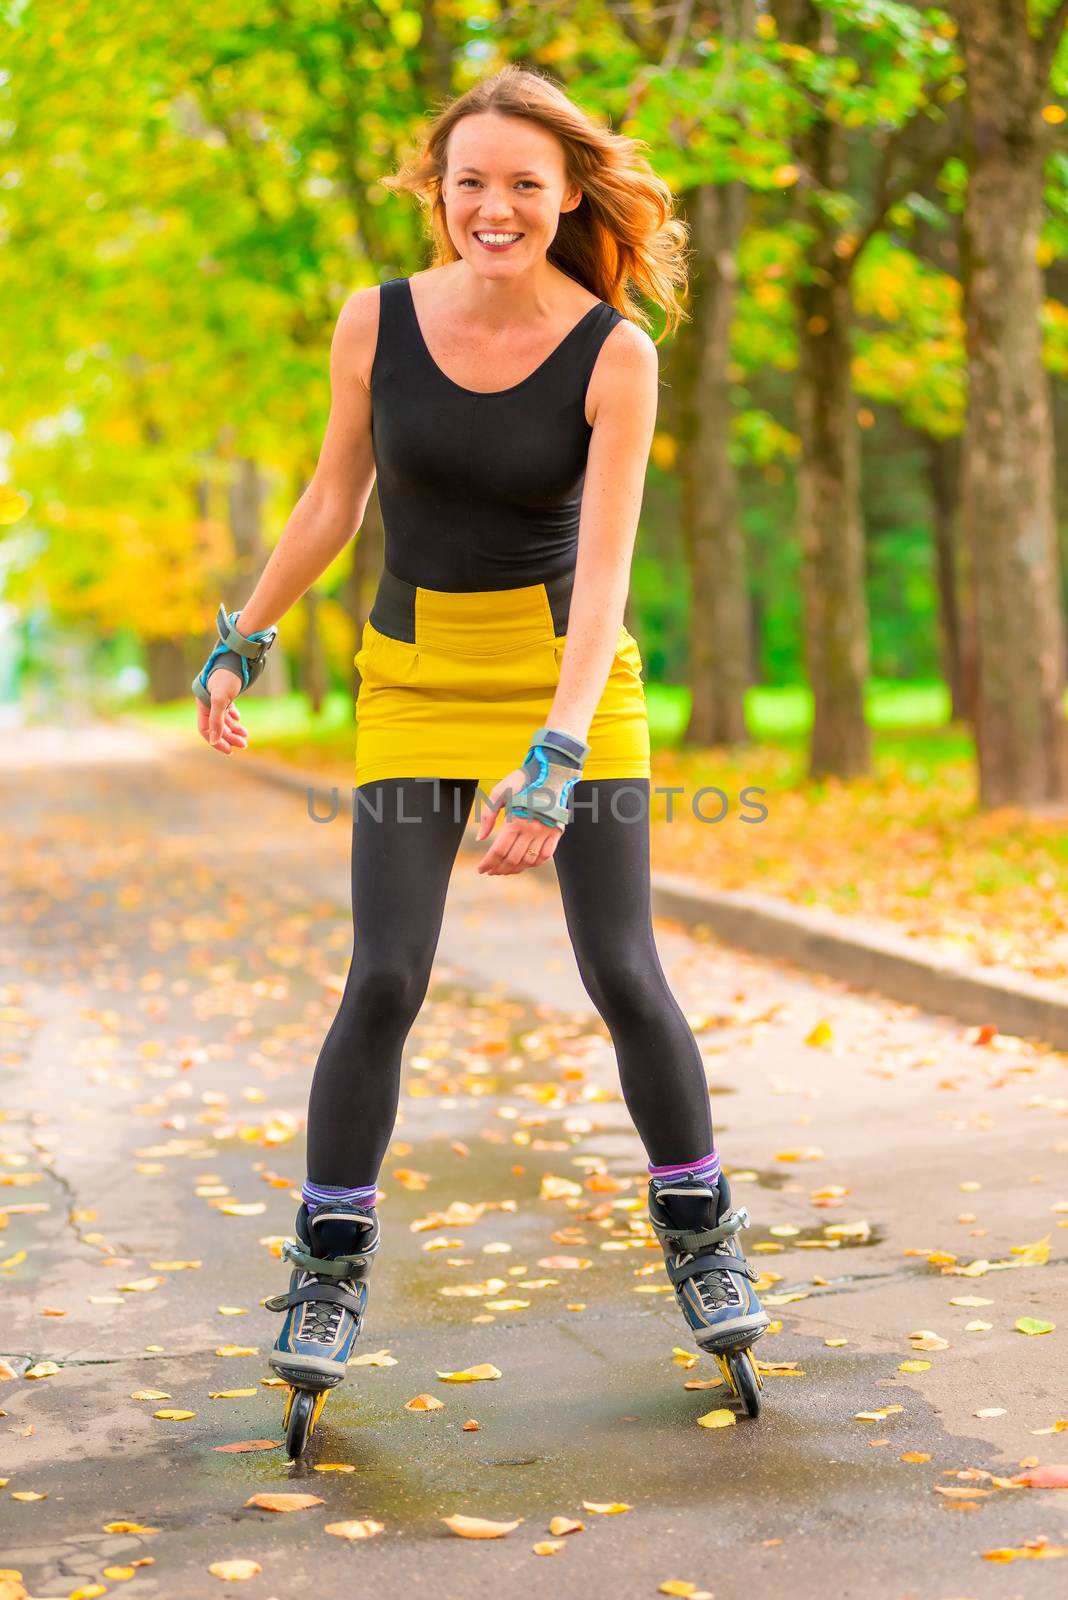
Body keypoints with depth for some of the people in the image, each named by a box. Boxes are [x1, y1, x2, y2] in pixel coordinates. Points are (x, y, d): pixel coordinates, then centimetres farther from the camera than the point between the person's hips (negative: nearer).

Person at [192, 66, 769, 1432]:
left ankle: (699, 1232, 20)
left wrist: (558, 754, -29)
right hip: (414, 673, 1)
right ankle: (328, 1267, 11)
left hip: (568, 667, -1)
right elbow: (333, 502, 7)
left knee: (622, 972, -2)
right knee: (385, 977, -6)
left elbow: (605, 564, -19)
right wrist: (240, 643, 11)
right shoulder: (377, 323, -7)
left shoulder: (614, 351, -13)